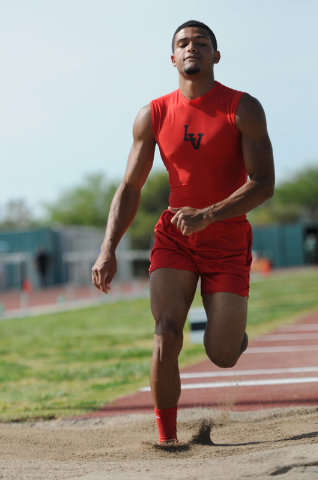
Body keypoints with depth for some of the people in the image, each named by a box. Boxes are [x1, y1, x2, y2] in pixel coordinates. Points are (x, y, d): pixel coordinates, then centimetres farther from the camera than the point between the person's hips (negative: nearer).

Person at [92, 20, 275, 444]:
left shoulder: (244, 110, -9)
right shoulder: (153, 116, -1)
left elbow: (264, 185, -15)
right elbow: (130, 189, 2)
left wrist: (207, 215, -29)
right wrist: (108, 249, -12)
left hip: (228, 239, -1)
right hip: (174, 238, 2)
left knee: (221, 357, -5)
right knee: (166, 334, -18)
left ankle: (234, 332, 33)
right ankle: (166, 438, -5)